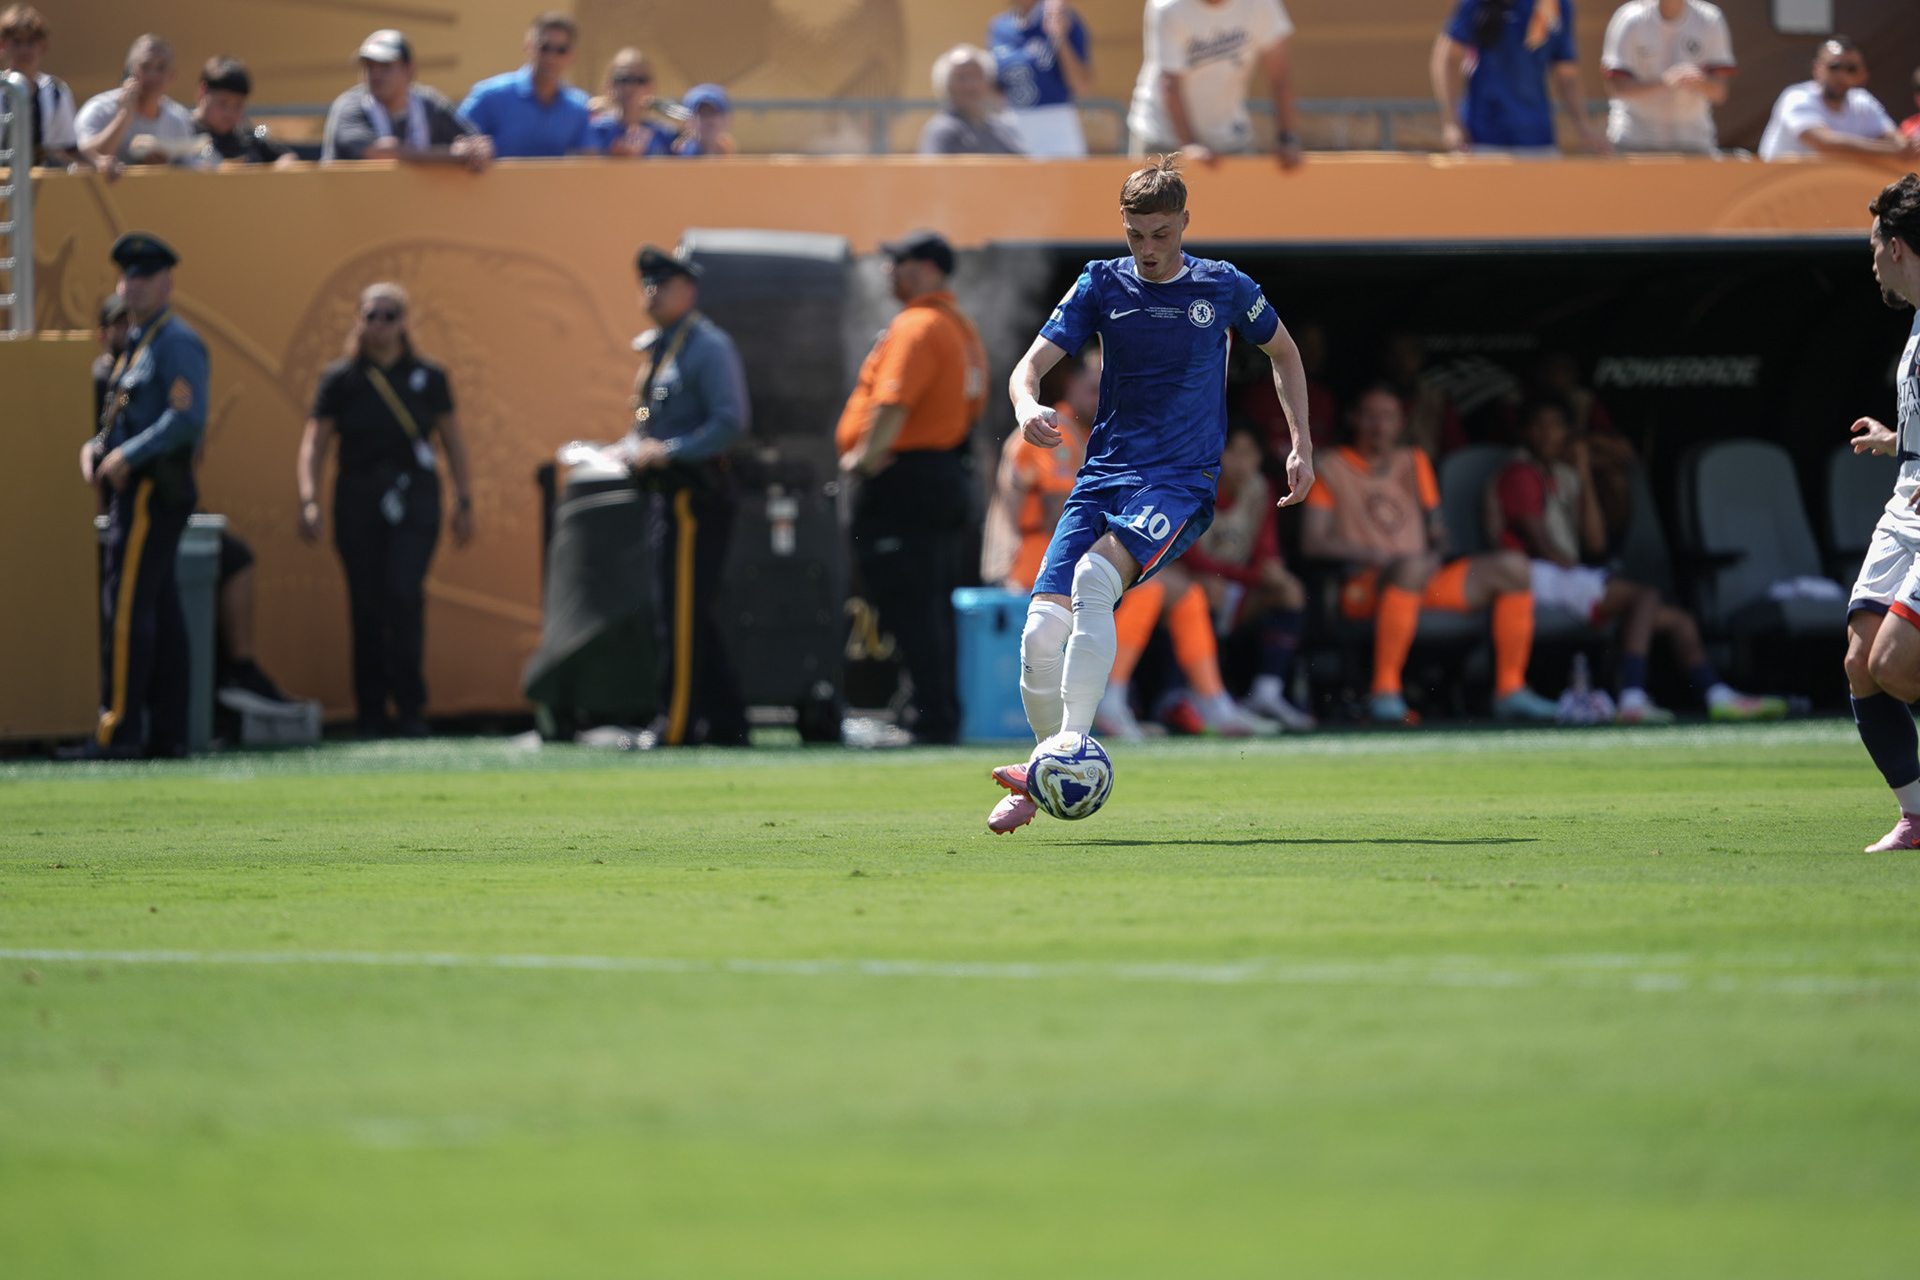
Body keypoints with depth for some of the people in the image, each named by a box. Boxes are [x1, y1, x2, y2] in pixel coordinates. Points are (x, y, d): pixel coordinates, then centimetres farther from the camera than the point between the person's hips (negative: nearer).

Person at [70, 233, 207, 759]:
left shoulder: (176, 342, -10)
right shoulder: (136, 344, 20)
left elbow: (188, 418, -21)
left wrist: (127, 456, -19)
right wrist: (96, 446, 8)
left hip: (153, 492, -10)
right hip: (135, 492, 10)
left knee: (126, 604, -13)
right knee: (161, 611, 8)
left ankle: (119, 730, -15)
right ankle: (167, 731, 9)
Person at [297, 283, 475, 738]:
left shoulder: (427, 376, 7)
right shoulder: (340, 379, 4)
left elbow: (453, 440, 13)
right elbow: (314, 443, 2)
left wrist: (464, 502, 11)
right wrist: (308, 500, -11)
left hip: (414, 499, -1)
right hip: (358, 503, 1)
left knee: (404, 593, -17)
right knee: (366, 606, 2)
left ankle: (410, 707, -6)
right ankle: (370, 713, 10)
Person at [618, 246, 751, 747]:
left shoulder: (709, 346, -10)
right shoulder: (655, 348, 18)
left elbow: (730, 422, -18)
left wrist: (667, 451, -21)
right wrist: (634, 448, 7)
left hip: (696, 495, -10)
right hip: (668, 495, 10)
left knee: (681, 614, -8)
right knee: (693, 617, 12)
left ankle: (677, 723, -6)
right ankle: (727, 720, 17)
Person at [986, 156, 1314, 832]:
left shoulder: (1223, 288, 4)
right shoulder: (1102, 284, 6)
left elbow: (1284, 352, 22)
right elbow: (1031, 363, -1)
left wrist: (1301, 445, 15)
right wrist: (1027, 405, -24)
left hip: (1182, 482, -3)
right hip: (1103, 476, 3)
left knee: (1095, 575, -32)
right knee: (1042, 629, -13)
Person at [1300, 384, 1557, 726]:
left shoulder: (1414, 462, 20)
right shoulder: (1333, 468, 5)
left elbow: (1436, 529, 21)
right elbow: (1312, 542, -5)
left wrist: (1435, 554, -4)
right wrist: (1374, 555, -16)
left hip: (1428, 579, 6)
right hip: (1365, 586, -6)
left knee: (1512, 566, -10)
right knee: (1411, 567, -40)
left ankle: (1510, 690, -11)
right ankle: (1385, 691, -38)